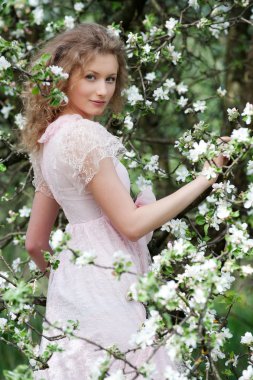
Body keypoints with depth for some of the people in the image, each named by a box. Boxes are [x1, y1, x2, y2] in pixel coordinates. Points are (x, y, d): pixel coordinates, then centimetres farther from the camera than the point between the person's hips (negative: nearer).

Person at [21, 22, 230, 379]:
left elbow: (35, 242, 17)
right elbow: (132, 224, -15)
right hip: (102, 292, -9)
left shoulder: (48, 139, 13)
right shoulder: (84, 134, -14)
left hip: (74, 282, 9)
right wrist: (206, 176, -12)